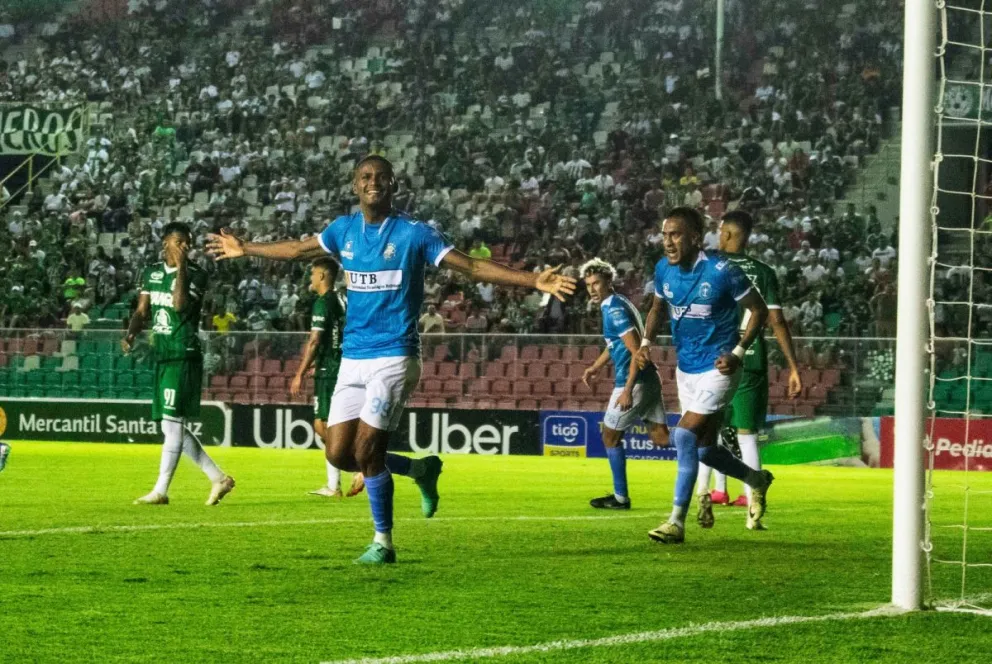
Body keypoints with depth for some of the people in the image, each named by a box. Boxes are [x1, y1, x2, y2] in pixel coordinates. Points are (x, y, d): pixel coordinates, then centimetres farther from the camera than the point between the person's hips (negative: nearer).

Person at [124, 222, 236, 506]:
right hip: (162, 355, 8)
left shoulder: (196, 274, -6)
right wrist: (130, 333, -2)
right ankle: (219, 478, 17)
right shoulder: (151, 273, 12)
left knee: (172, 423, -9)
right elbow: (142, 311, 16)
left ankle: (160, 490, -5)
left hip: (183, 356, -7)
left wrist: (181, 266, -20)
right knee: (172, 428, 8)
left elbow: (180, 304, -22)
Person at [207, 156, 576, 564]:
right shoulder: (344, 230, 8)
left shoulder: (414, 234, -6)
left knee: (366, 450, -12)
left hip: (394, 357, -5)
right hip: (352, 358, 5)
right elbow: (297, 250, 26)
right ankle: (420, 470, 24)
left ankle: (383, 542, 6)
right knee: (339, 454, 0)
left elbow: (473, 268, -7)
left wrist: (535, 281, -17)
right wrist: (245, 250, 36)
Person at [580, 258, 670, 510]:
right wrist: (596, 366, 28)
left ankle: (620, 497, 13)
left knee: (610, 436, 6)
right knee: (661, 437, 6)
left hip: (633, 382, -9)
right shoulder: (618, 304, 13)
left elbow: (637, 351, -23)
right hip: (649, 379, 9)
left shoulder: (615, 309, -17)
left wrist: (627, 391, -25)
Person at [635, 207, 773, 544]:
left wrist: (737, 353, -17)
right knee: (703, 448, 13)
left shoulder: (722, 271, -20)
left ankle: (677, 521, -11)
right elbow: (657, 307, 17)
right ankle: (756, 480, 41)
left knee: (685, 436, -19)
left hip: (717, 368, -7)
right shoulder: (664, 269, -2)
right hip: (686, 368, 7)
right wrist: (646, 342, 0)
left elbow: (759, 310, -9)